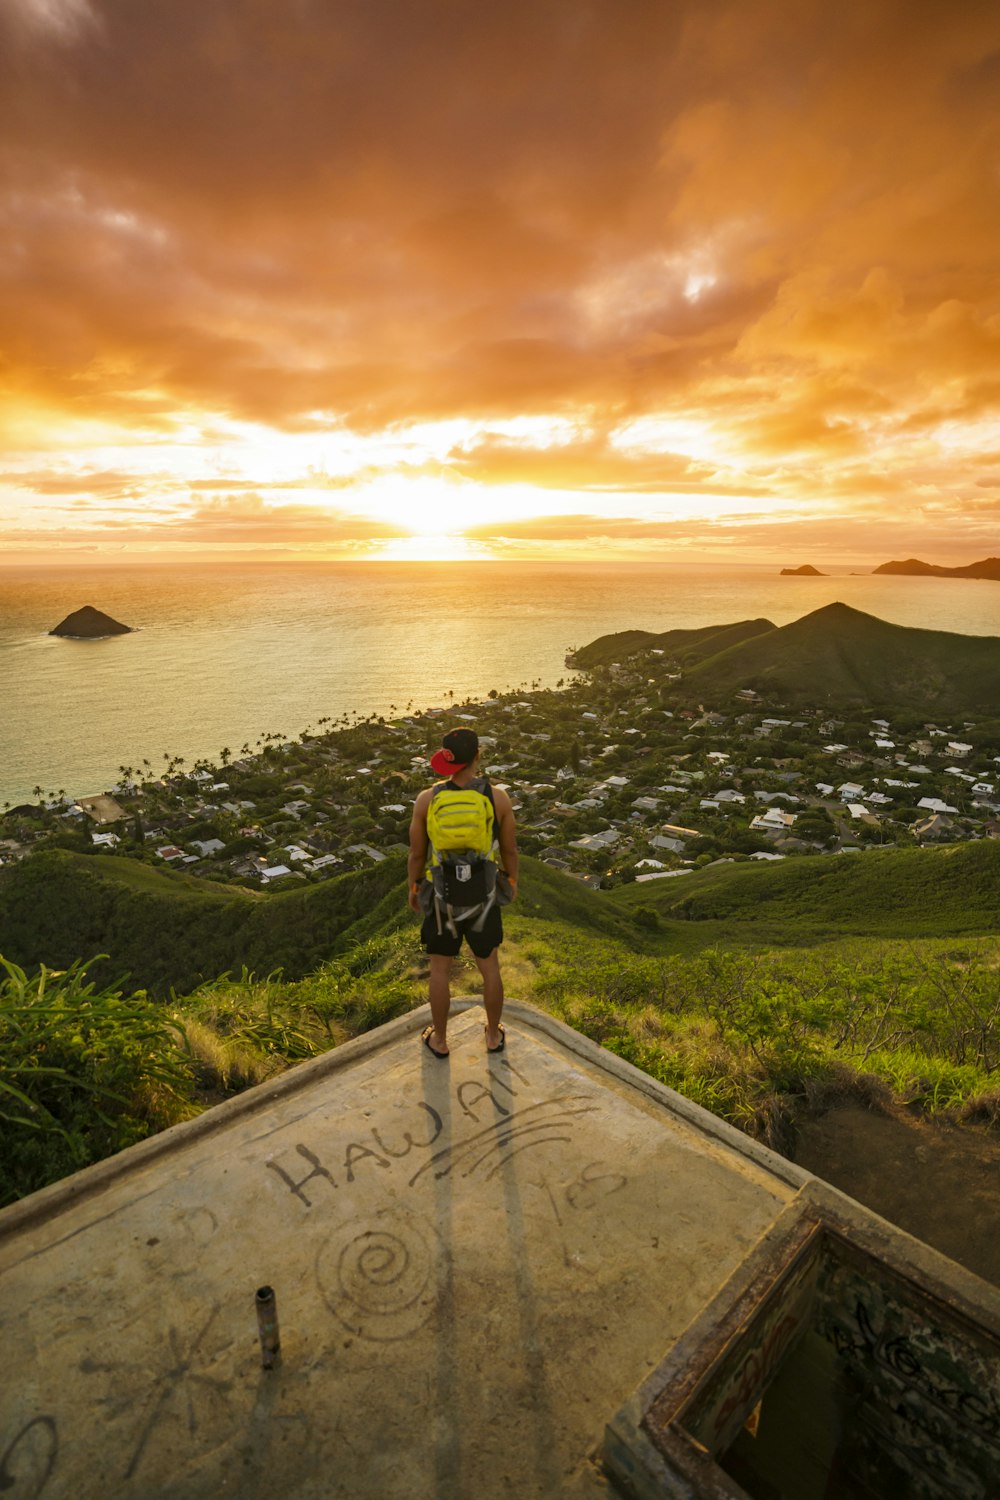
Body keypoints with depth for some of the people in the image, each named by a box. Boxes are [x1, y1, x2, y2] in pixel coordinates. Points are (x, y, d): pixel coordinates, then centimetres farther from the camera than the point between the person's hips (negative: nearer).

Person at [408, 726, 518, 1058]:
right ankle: (494, 1035, 39)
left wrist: (413, 888, 12)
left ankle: (440, 1040, 36)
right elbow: (510, 849, -4)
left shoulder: (426, 799, -15)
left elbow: (417, 853, -6)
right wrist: (512, 881, 15)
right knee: (490, 968, 22)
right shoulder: (498, 797, -15)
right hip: (483, 895, 1)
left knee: (440, 970, 20)